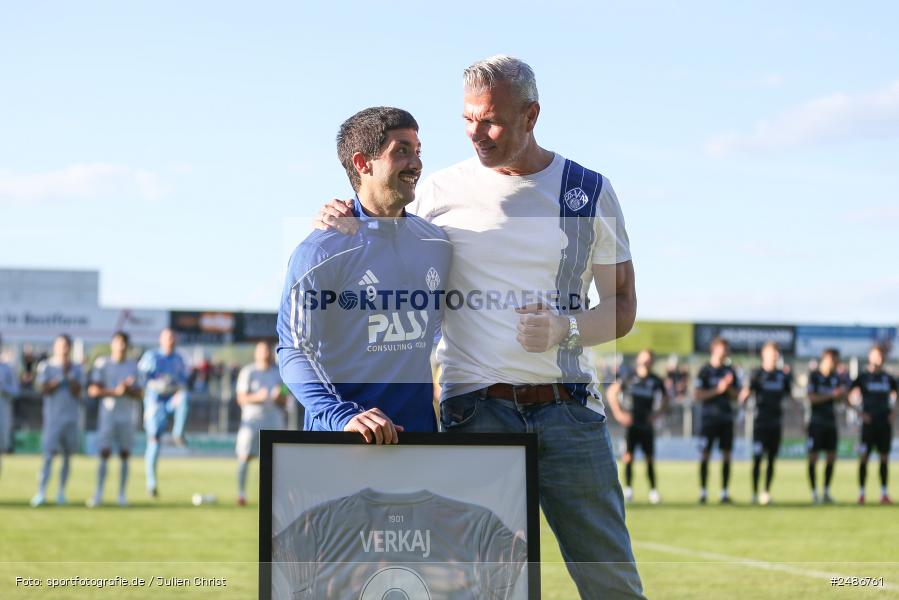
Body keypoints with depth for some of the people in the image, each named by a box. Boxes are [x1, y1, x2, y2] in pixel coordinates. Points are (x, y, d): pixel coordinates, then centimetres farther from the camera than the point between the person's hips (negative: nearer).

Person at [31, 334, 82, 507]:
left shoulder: (76, 369, 10)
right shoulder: (45, 366, 4)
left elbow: (77, 392, -1)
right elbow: (43, 389, -8)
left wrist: (69, 373, -9)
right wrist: (61, 377, -10)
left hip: (71, 418, 3)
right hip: (52, 417, -3)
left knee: (67, 456, 5)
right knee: (49, 454, -12)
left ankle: (61, 492, 12)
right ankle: (41, 493, -17)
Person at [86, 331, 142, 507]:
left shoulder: (133, 366, 9)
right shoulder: (102, 363, 1)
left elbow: (139, 393, 6)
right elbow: (93, 390, -7)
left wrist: (128, 389, -15)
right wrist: (115, 392, -17)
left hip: (127, 417, 3)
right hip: (107, 415, -3)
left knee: (125, 455, 2)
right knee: (104, 453, -8)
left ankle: (122, 494, 6)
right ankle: (98, 494, -6)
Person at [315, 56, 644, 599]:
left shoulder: (590, 192, 7)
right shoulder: (443, 190, 6)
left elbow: (623, 306, 10)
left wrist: (566, 330, -11)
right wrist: (343, 223, -3)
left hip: (568, 411, 0)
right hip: (476, 411, 0)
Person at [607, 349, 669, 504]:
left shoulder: (656, 381, 1)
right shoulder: (630, 378, -2)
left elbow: (665, 399, 16)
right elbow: (611, 392, 6)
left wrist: (657, 414, 3)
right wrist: (618, 412, 0)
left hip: (647, 424, 1)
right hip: (631, 423, -1)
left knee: (649, 458, 3)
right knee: (628, 456, -6)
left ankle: (653, 490, 9)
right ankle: (627, 489, -1)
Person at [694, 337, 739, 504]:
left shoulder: (729, 371, 10)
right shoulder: (705, 371, -4)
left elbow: (735, 395, 12)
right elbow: (699, 396, -9)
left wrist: (729, 387, -8)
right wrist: (717, 390, -16)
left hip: (726, 419, 4)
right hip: (709, 419, -4)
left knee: (726, 455, 2)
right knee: (705, 454, -3)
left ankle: (725, 492, 7)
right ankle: (703, 491, 6)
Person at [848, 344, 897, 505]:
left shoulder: (888, 378, 10)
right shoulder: (863, 377, -1)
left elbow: (894, 396, 22)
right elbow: (852, 396, -1)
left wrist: (893, 411, 8)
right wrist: (861, 412, -11)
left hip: (885, 422, 4)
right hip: (869, 423, -4)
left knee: (884, 458, 4)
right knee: (864, 457, -3)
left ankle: (884, 493, 9)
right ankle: (861, 493, 3)